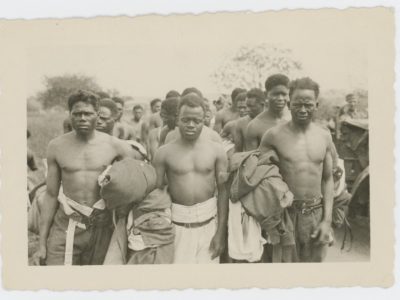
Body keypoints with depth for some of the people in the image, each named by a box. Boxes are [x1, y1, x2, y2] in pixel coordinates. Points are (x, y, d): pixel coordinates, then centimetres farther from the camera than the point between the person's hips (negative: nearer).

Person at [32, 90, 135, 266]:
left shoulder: (113, 145, -1)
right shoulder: (57, 146, 2)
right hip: (66, 227, 0)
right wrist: (42, 243, 5)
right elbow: (51, 195, 6)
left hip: (102, 227, 0)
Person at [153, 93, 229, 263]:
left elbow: (223, 191, 1)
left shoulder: (216, 151, 0)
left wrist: (221, 232, -2)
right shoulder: (164, 153, -2)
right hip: (176, 225, -1)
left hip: (208, 222, 1)